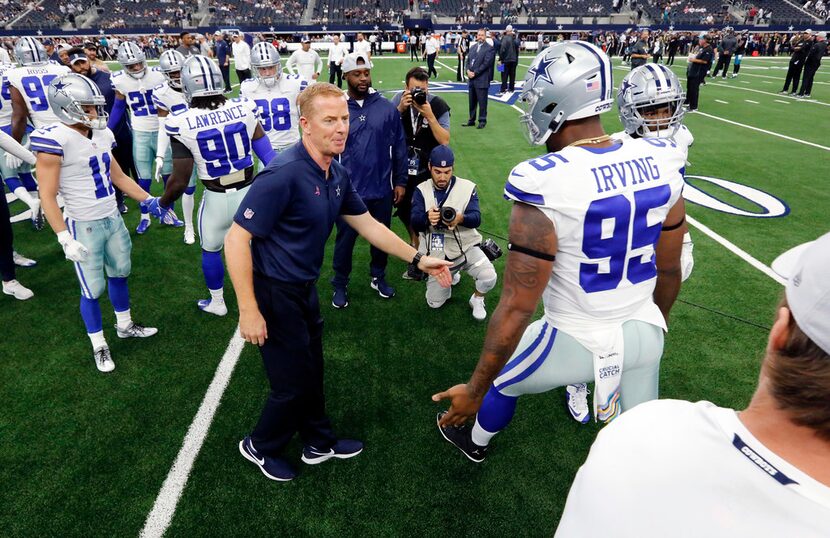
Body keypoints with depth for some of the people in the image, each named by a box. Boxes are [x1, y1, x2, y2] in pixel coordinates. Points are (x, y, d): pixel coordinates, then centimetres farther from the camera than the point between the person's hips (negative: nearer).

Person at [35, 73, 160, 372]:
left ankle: (124, 325, 42)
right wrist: (65, 239, -22)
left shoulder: (101, 134, 2)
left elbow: (118, 176, 15)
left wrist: (149, 200, 12)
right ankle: (98, 345, 24)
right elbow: (48, 196, -18)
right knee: (93, 289, 5)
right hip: (83, 227, -7)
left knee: (120, 274, 20)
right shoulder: (56, 140, -20)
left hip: (113, 219, 7)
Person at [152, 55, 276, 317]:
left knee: (211, 250, 21)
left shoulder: (183, 123, -15)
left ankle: (217, 303, 38)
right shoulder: (243, 108, -9)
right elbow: (267, 154, -3)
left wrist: (163, 203, 9)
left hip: (217, 198, -2)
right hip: (250, 192, 2)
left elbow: (180, 180, -10)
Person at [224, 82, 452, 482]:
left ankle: (319, 442, 44)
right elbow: (236, 239, -24)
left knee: (312, 371, 22)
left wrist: (419, 260, 10)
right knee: (294, 382, 6)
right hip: (275, 293, -8)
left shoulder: (337, 174, 0)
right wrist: (249, 311, -23)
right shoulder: (284, 174, -26)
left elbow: (368, 225, 11)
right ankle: (260, 447, 35)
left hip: (305, 288, 8)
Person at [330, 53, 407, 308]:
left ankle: (378, 277, 40)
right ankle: (340, 285, 30)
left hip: (382, 189, 2)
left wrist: (400, 181, 3)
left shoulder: (387, 108, -3)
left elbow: (399, 147, 3)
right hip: (348, 190, -2)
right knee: (345, 239, 11)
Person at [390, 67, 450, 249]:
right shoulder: (399, 99, -8)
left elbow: (445, 141, -19)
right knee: (402, 207, 15)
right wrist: (400, 109, -24)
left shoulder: (438, 105, -15)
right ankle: (414, 237, 45)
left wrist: (429, 115, -28)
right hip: (401, 168, 3)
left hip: (427, 171, -3)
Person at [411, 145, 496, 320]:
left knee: (489, 277, -27)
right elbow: (415, 223, -16)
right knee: (435, 303, 6)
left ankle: (477, 299, 9)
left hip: (466, 248, -2)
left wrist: (460, 218, -45)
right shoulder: (421, 190, -3)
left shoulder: (467, 187, -8)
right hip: (437, 255, 2)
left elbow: (476, 219, -21)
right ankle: (451, 274, 36)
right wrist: (427, 218, -40)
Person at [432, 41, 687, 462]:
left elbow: (517, 307, -24)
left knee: (501, 380, 26)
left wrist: (475, 390, -13)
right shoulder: (660, 163, -7)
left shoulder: (544, 185, -26)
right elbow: (669, 270, 5)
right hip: (644, 333, 5)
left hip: (577, 343, -4)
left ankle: (475, 441, 56)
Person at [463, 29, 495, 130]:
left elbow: (486, 63, -13)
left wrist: (475, 73, -15)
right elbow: (468, 60, 13)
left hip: (481, 79, -6)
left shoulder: (489, 48, -5)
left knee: (482, 101, -1)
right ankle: (471, 120, 21)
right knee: (472, 101, 12)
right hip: (471, 79, 6)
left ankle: (482, 121, 8)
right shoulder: (473, 47, 15)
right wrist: (468, 71, -5)